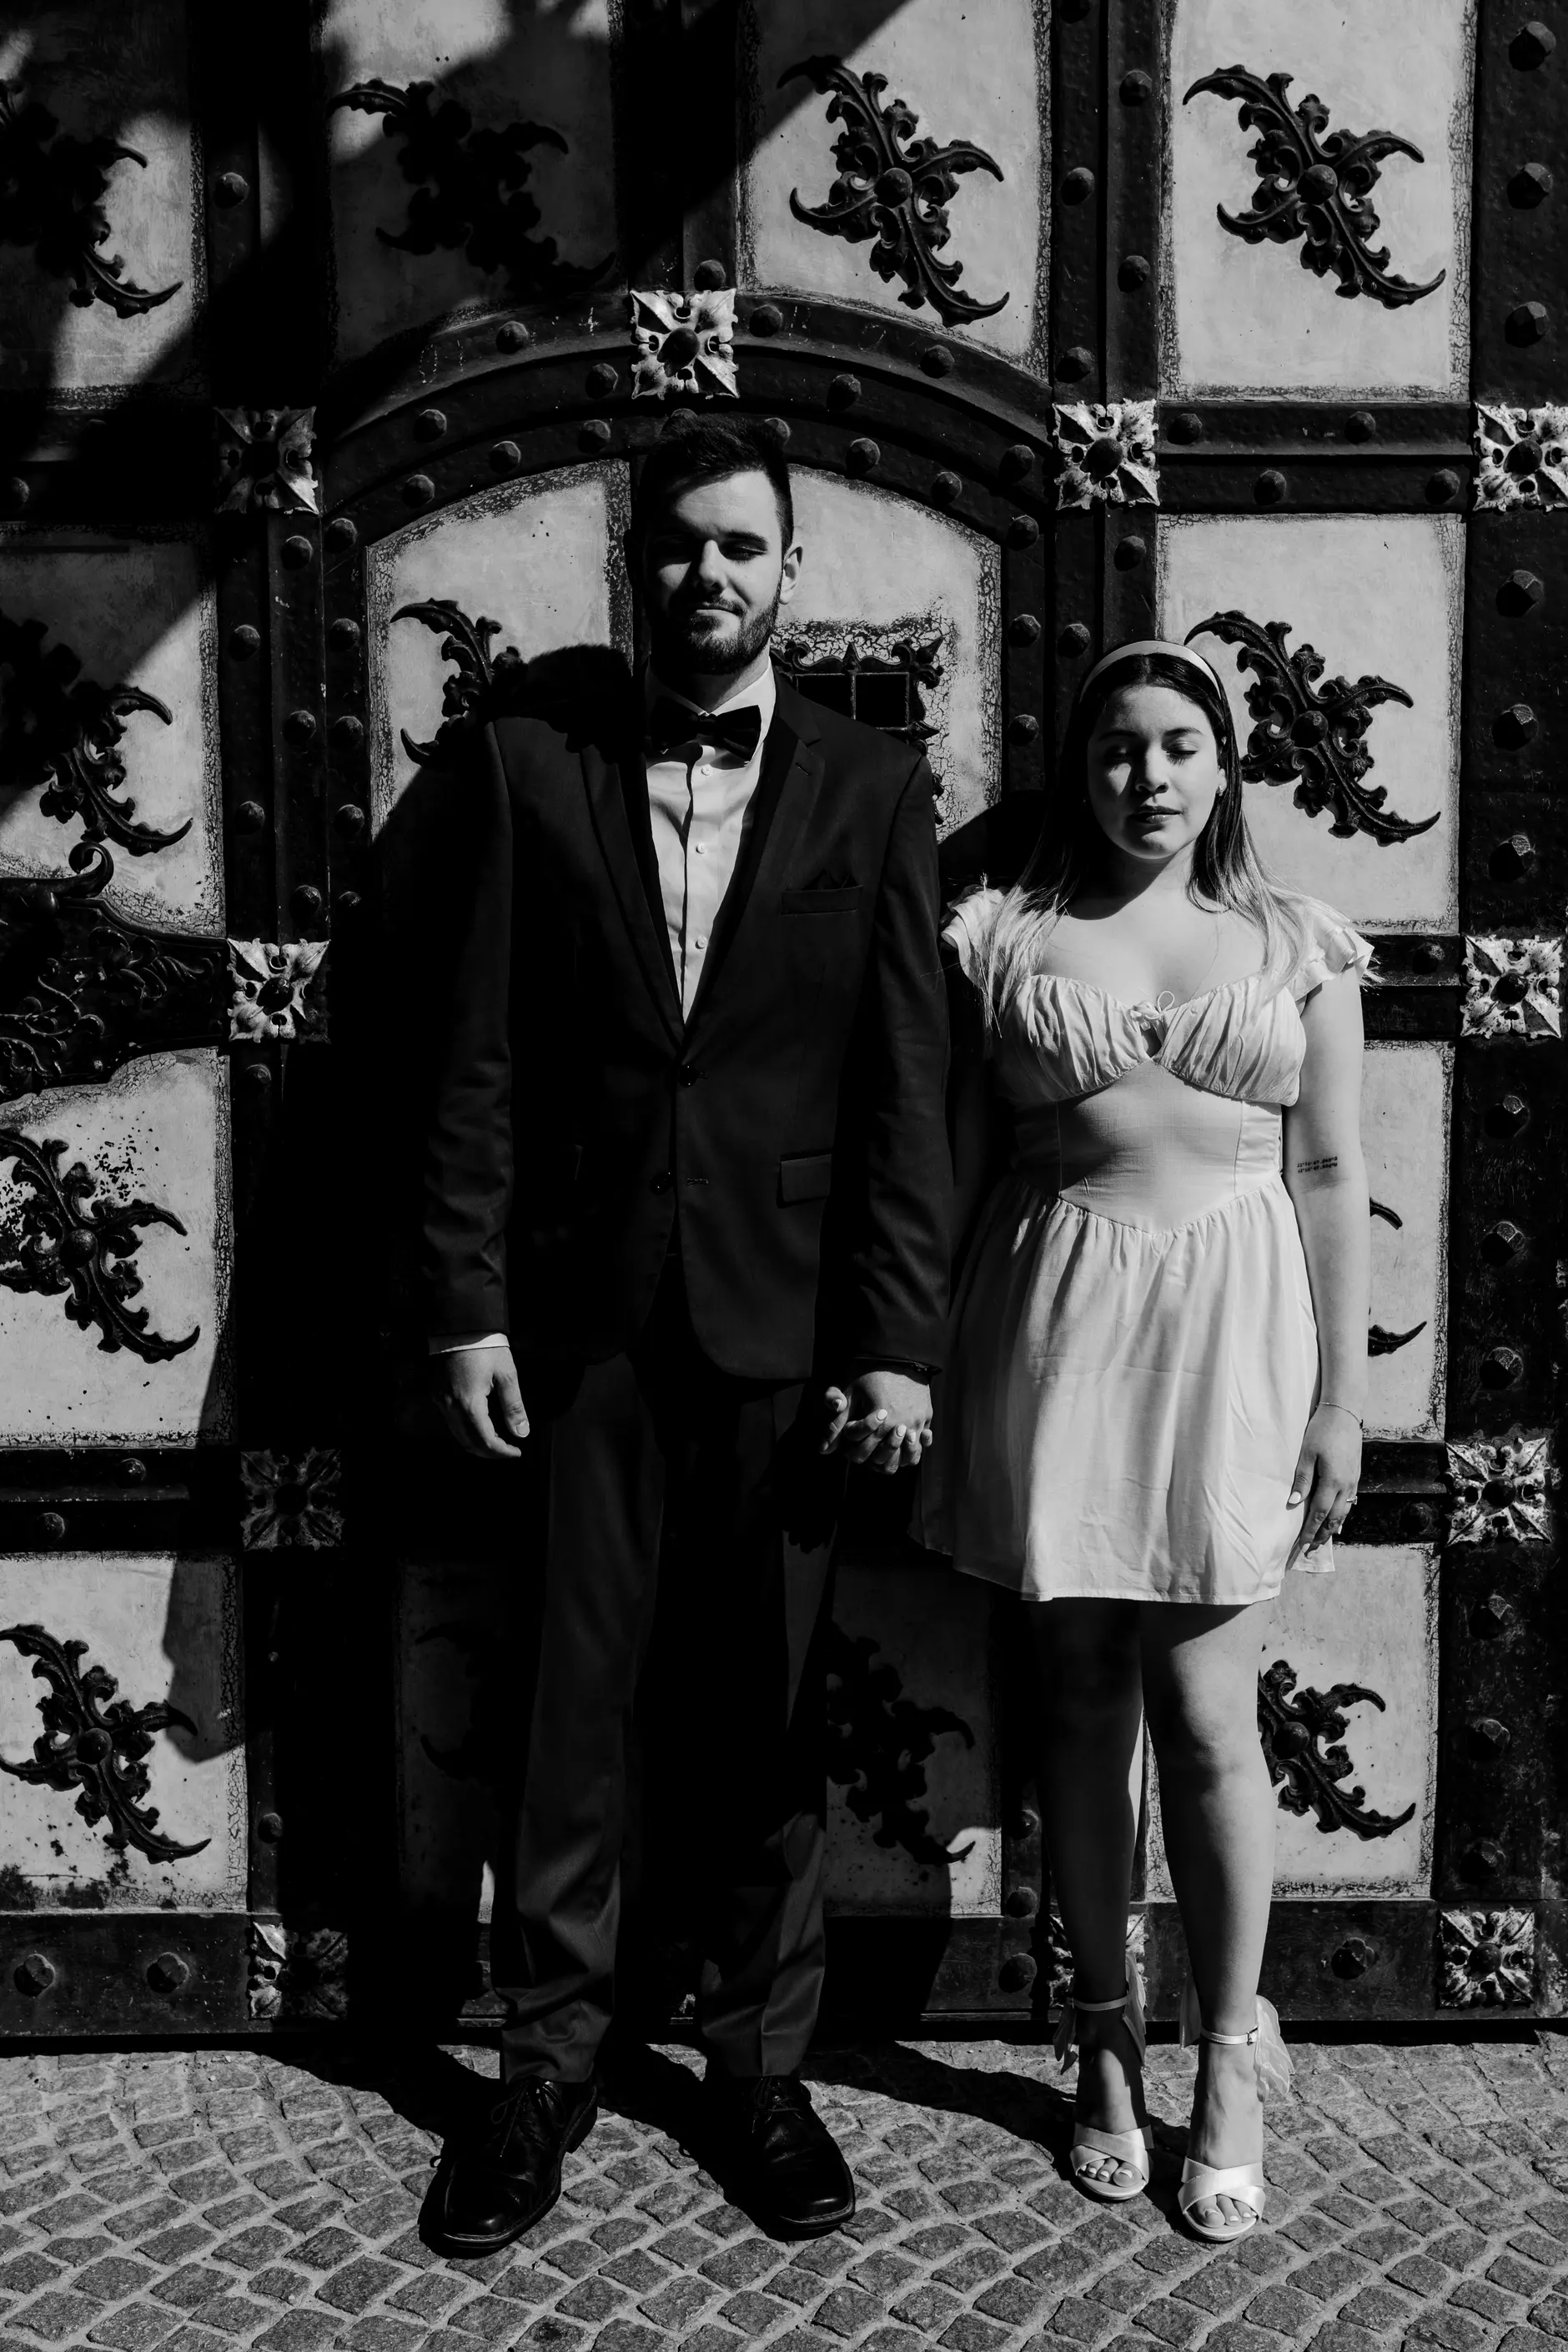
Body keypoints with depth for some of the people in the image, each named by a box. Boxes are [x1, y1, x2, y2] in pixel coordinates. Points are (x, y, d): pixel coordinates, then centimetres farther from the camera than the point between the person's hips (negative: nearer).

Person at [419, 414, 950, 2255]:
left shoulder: (872, 787, 5)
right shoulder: (531, 764, 5)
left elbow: (907, 1084, 0)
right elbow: (480, 1058, 1)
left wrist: (898, 1340, -6)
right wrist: (467, 1304, -5)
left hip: (785, 1314, 0)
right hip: (581, 1309, 0)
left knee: (769, 1709, 10)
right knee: (571, 1699, 6)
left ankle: (760, 2064, 26)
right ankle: (547, 2068, 23)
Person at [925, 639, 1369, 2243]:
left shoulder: (1297, 945, 6)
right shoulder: (1003, 932, 5)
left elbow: (1330, 1177, 5)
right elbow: (953, 1162, 5)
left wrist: (1340, 1394, 1)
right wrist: (919, 1366, 0)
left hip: (1231, 1326, 0)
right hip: (1053, 1325, 1)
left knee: (1205, 1713, -1)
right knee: (1082, 1700, 8)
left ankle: (1229, 2058, 18)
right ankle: (1107, 2037, 25)